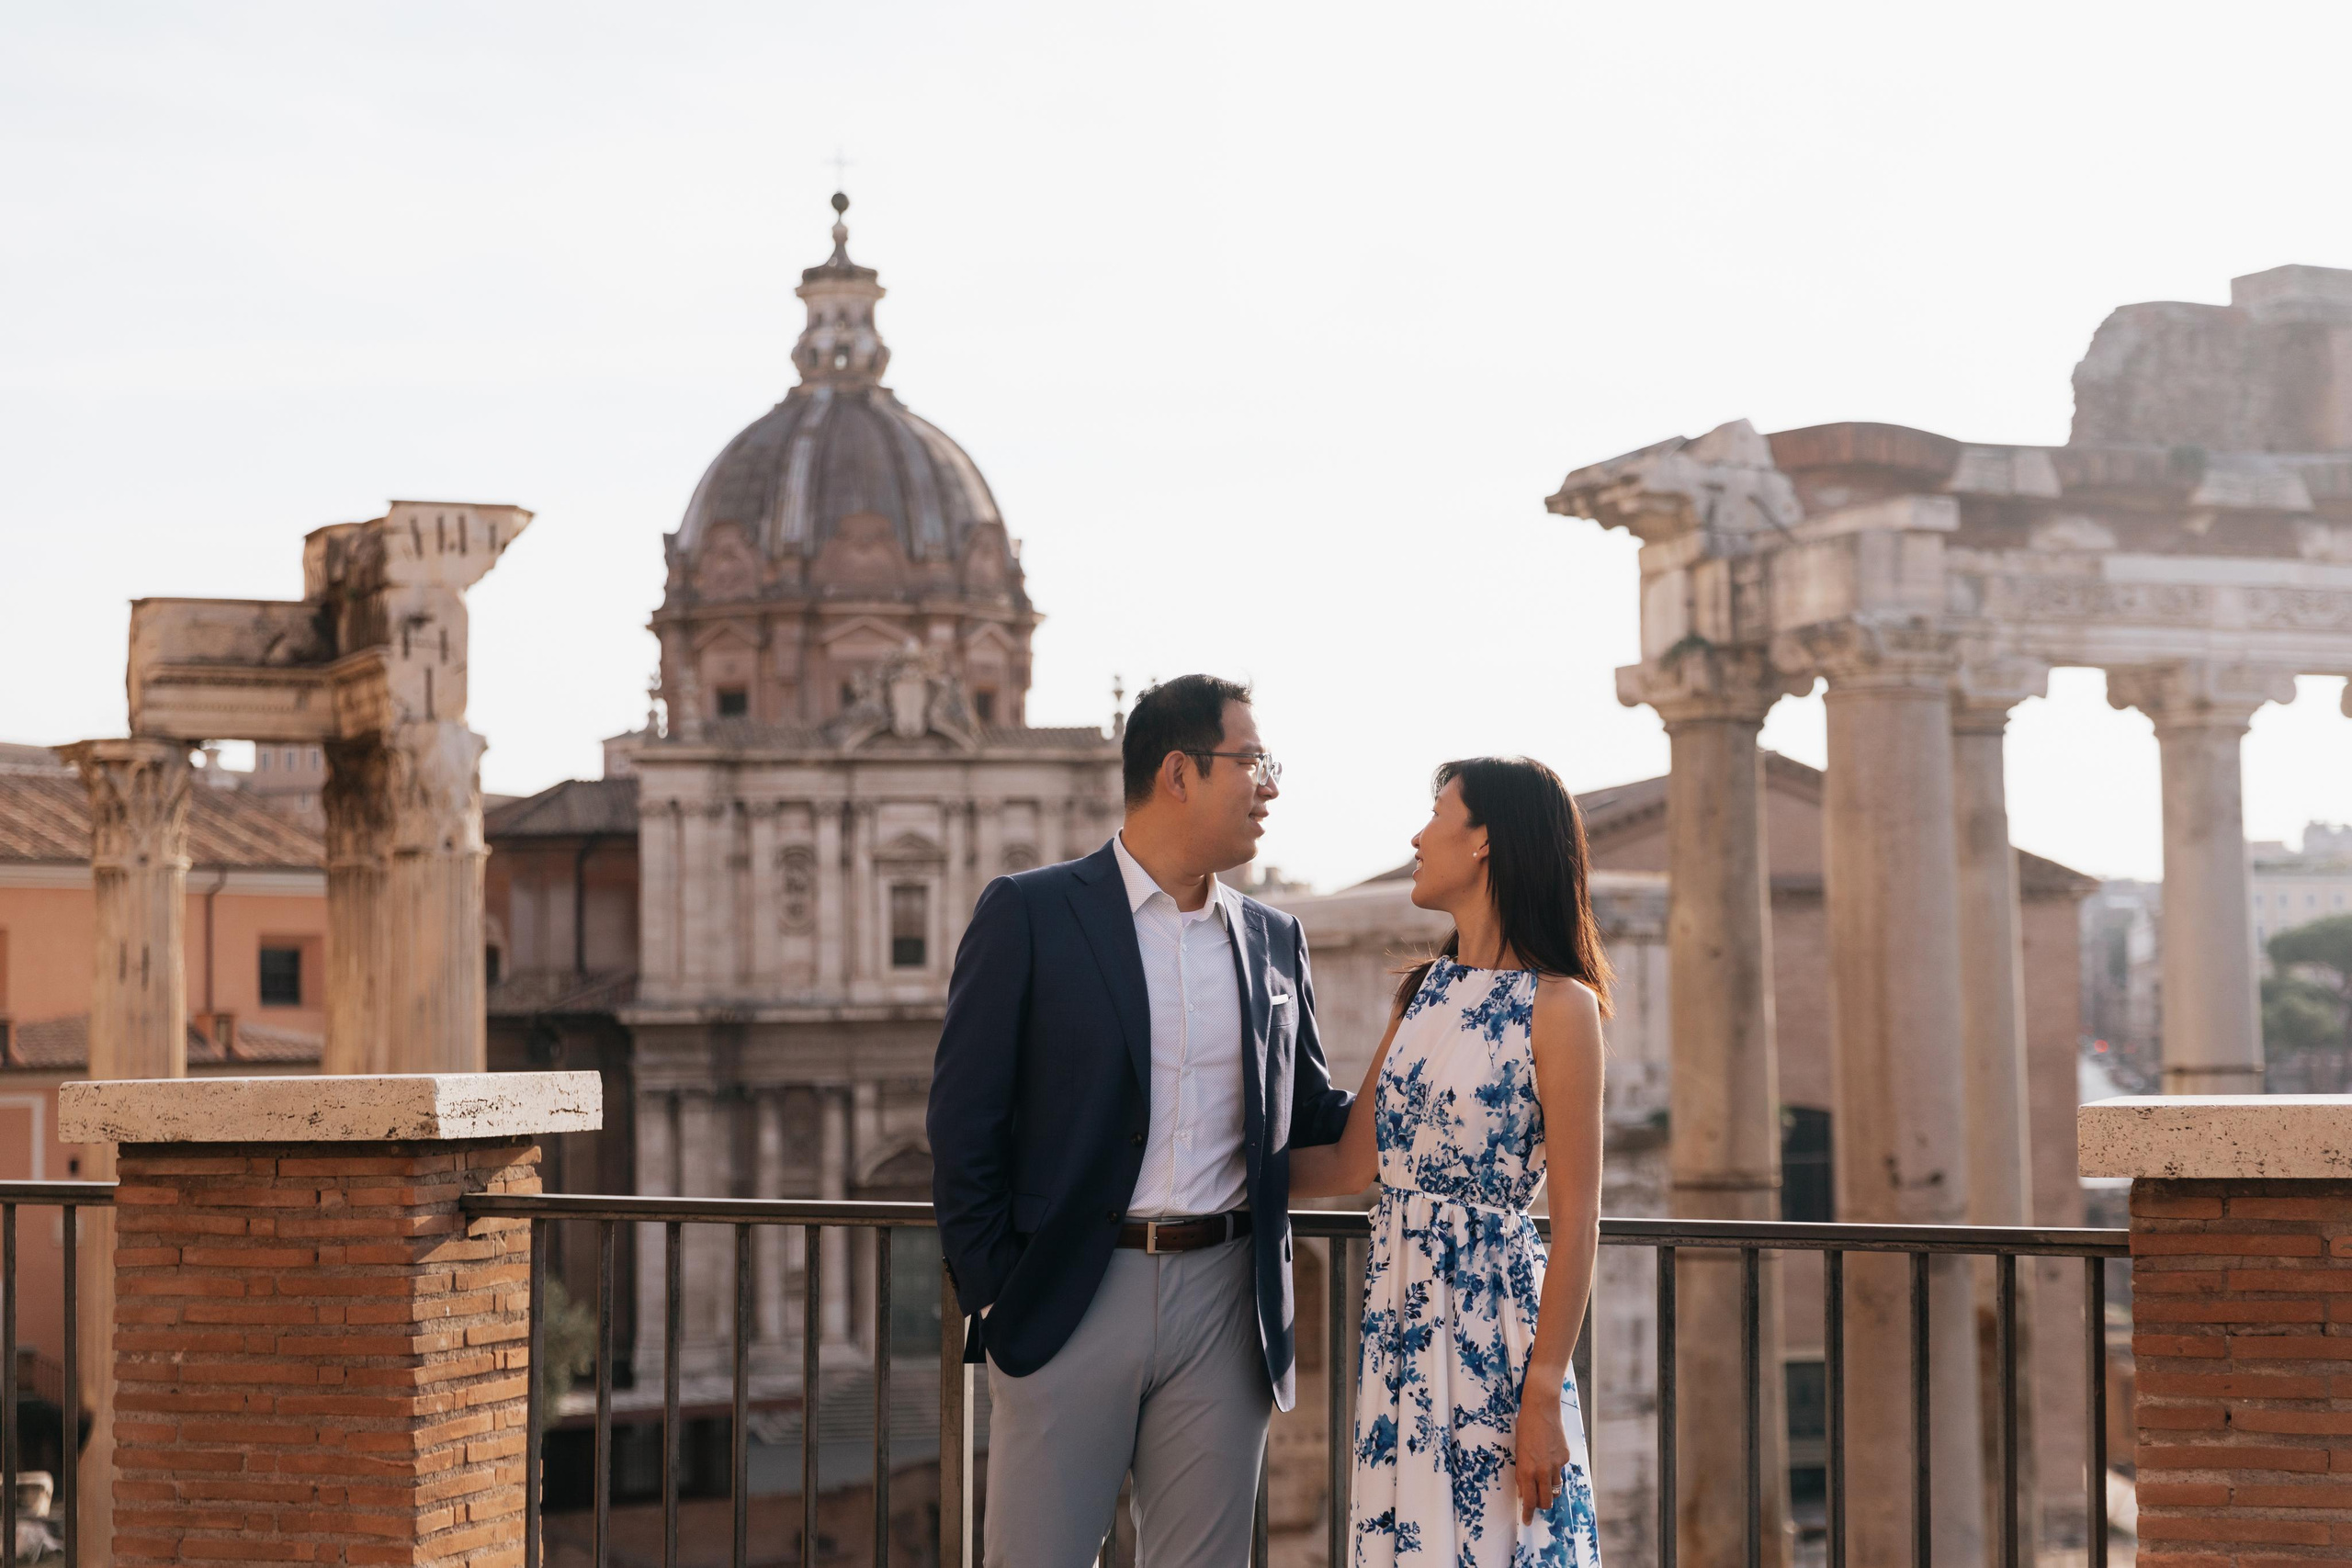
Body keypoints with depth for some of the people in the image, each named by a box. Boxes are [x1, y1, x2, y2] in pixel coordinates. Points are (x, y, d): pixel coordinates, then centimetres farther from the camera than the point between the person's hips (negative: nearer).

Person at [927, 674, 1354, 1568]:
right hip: (1075, 1293, -4)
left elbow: (1311, 1113, 20)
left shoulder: (1273, 941, 12)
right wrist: (992, 1297, -6)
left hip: (1225, 1302, 4)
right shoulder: (1030, 915, -2)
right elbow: (964, 1124, -3)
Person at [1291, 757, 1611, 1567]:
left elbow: (1577, 1220, -13)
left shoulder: (1559, 1007, -10)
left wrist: (1544, 1398, -16)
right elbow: (1350, 1163, 16)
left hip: (1491, 1315, -6)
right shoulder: (1424, 992, 12)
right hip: (1398, 1312, 6)